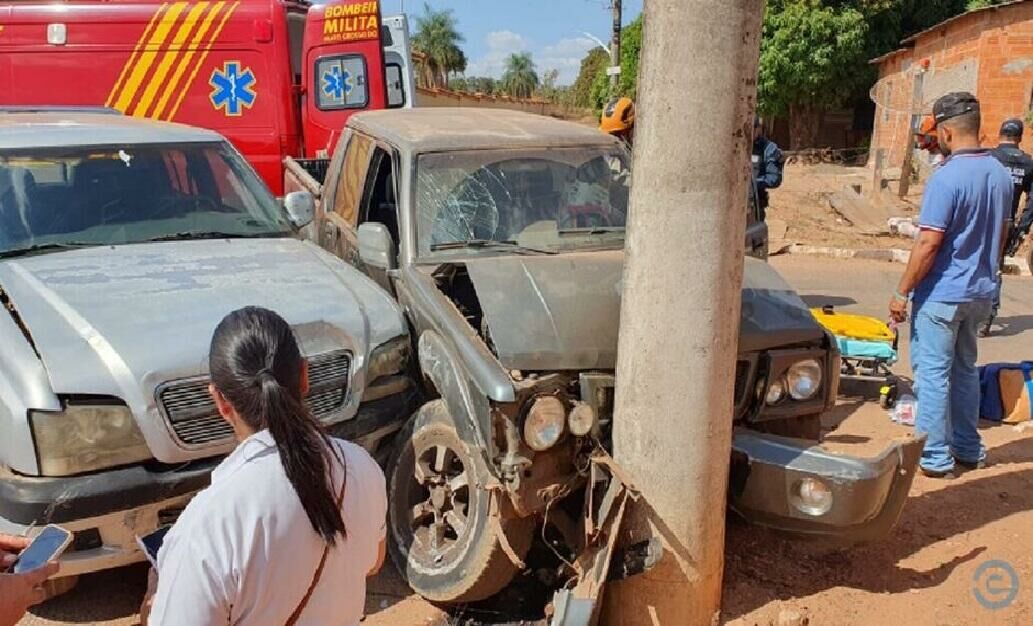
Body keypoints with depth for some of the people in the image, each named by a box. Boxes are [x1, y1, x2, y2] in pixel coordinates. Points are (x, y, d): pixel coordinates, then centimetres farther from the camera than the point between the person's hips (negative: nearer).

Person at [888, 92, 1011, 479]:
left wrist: (902, 292, -15)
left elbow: (929, 243, -22)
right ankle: (968, 449, 28)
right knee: (964, 369, 19)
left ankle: (936, 458, 7)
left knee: (932, 373, 1)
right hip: (981, 292, 8)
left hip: (942, 294, -8)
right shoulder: (1000, 174, 6)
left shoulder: (947, 177, -19)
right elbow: (1001, 234, 15)